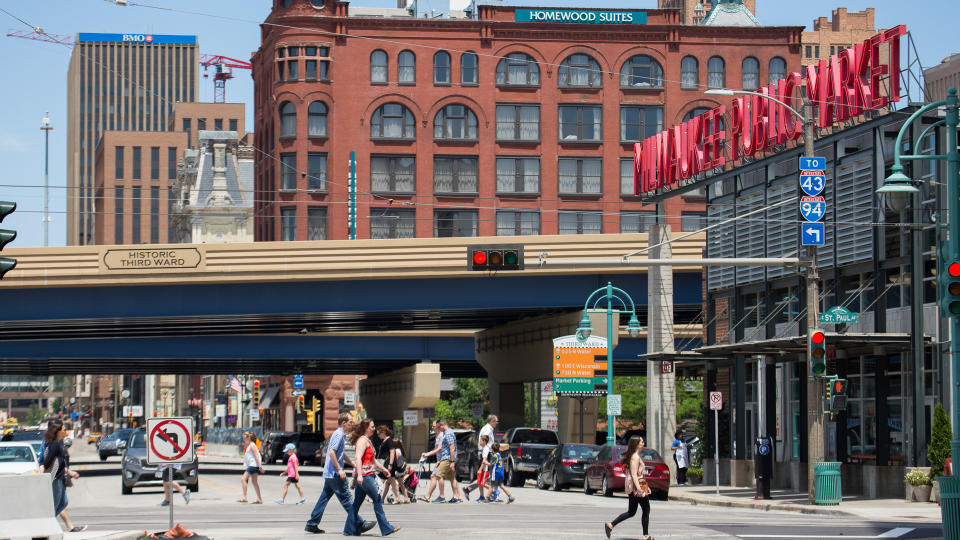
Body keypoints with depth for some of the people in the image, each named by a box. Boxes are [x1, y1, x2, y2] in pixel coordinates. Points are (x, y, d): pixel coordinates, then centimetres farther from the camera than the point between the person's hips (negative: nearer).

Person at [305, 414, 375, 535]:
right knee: (346, 499, -5)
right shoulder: (339, 435, -14)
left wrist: (354, 464, 29)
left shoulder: (341, 434, 18)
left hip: (329, 474, 10)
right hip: (335, 474, -10)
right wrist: (339, 470, -21)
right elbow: (332, 452, -23)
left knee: (324, 498, 10)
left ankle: (312, 524, 12)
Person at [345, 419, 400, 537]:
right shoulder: (362, 440, -11)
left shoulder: (367, 441, 22)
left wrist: (384, 469, 30)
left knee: (357, 503, 10)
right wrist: (359, 475, -30)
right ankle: (386, 528, -8)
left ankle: (349, 530, 11)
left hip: (366, 476, 10)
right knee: (377, 500, -8)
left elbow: (372, 460, 31)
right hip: (364, 476, -10)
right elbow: (358, 458, -22)